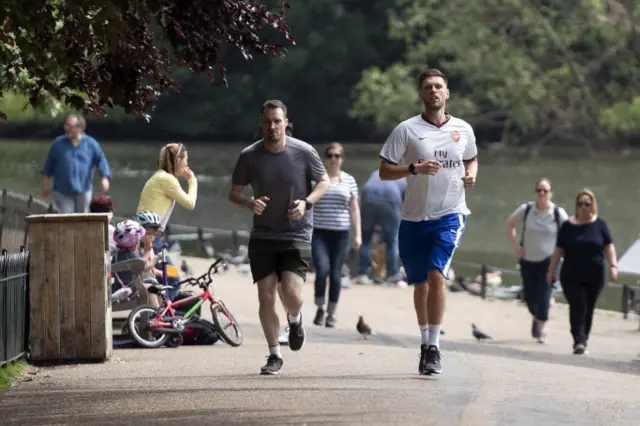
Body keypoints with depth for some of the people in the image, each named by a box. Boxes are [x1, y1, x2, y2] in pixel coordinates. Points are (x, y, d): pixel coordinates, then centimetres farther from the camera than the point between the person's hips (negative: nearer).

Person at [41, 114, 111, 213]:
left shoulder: (91, 144, 2)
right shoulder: (58, 144, 2)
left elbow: (101, 160, 3)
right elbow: (48, 165, 9)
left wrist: (105, 178, -11)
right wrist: (45, 184, 9)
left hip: (83, 191, 1)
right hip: (63, 192, -1)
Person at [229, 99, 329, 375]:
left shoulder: (303, 152, -8)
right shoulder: (249, 156, -4)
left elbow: (324, 182, 5)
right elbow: (234, 192, 5)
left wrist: (306, 202, -14)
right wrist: (249, 203, -17)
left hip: (297, 235, -2)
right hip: (262, 237, 2)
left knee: (292, 295, -16)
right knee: (266, 298, -1)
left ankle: (294, 320, 21)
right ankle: (274, 355, 15)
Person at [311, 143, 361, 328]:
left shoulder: (349, 180, 8)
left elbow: (354, 209, 11)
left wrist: (358, 234, 5)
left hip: (340, 234, 2)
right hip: (319, 233, -2)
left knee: (336, 274, 3)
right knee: (322, 269, -17)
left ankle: (331, 314, 16)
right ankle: (320, 308, 3)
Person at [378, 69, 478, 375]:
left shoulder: (463, 129, 5)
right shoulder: (407, 130, -3)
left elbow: (471, 159, 24)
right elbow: (384, 171, -5)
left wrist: (470, 175, 2)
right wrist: (415, 169, -21)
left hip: (450, 215, -1)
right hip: (414, 218, 1)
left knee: (436, 275, -18)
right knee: (420, 283, 11)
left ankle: (433, 347, -14)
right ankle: (425, 343, 28)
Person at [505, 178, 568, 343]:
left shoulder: (558, 213, -11)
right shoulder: (526, 209, -7)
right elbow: (509, 225, 7)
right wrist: (516, 246, 0)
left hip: (548, 261, -2)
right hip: (528, 260, 2)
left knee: (544, 296, -11)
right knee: (529, 295, 9)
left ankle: (541, 330, -2)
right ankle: (536, 318, 38)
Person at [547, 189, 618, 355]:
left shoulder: (600, 224, 4)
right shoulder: (568, 226, 2)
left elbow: (609, 247, 3)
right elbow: (558, 249, 5)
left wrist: (613, 265, -10)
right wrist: (551, 270, 3)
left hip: (595, 277, 1)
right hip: (572, 277, -1)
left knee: (588, 310, 8)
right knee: (577, 308, -12)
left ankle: (583, 341, 19)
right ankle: (579, 341, -16)